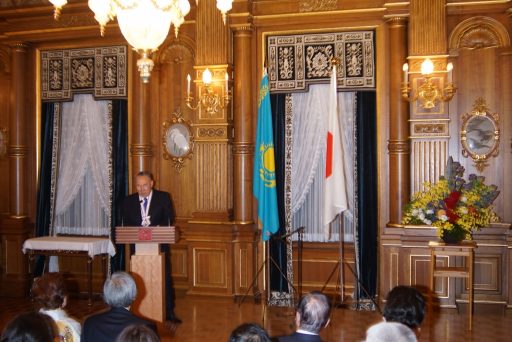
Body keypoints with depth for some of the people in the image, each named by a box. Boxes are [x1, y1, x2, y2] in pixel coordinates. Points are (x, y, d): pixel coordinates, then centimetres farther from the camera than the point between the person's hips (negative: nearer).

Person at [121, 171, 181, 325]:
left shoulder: (163, 197, 1)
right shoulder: (129, 200, 8)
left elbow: (169, 219, -3)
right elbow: (125, 223, 7)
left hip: (159, 245, -2)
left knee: (165, 278, 1)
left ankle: (169, 312, 9)